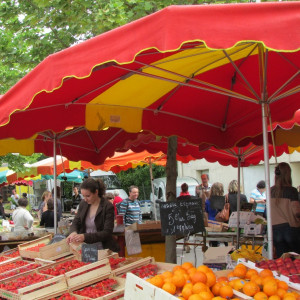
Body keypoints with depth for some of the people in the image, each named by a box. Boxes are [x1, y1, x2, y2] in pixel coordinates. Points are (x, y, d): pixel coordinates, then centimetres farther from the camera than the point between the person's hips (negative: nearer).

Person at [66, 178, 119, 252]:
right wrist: (73, 232, -14)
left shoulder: (108, 207, -10)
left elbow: (107, 233, -15)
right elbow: (75, 222, 11)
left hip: (103, 249, -5)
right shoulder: (83, 204, 6)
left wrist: (85, 237, -28)